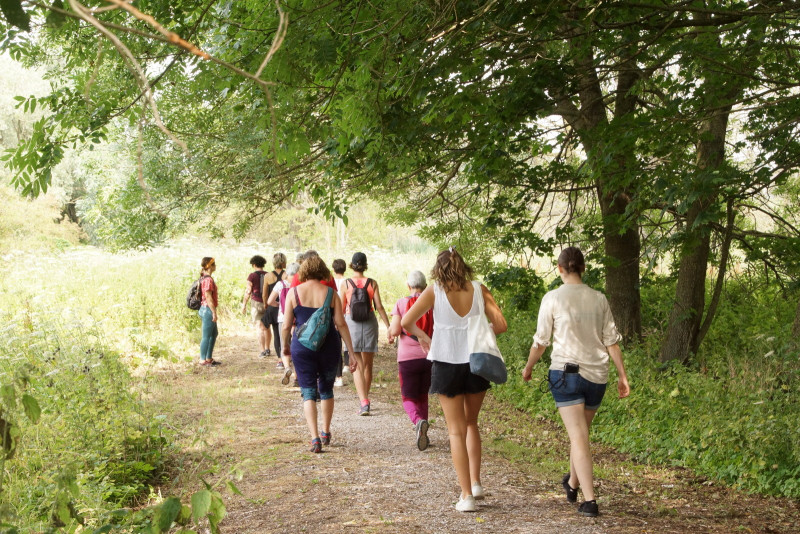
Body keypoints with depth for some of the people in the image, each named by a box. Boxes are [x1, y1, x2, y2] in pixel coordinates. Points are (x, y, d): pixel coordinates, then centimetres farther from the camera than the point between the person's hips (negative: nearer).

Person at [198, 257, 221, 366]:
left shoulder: (205, 278, 12)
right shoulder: (208, 280, -18)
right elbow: (208, 297, -21)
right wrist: (214, 312, -19)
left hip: (205, 309, 10)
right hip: (208, 309, -10)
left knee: (214, 333, 18)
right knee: (206, 336, -2)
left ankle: (209, 358, 23)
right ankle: (203, 360, 5)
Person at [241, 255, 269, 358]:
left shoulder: (252, 276, -7)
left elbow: (248, 291, -8)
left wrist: (244, 304, 0)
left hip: (256, 302, -5)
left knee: (259, 327, -3)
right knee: (266, 327, 18)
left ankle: (263, 351, -6)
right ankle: (267, 349, 25)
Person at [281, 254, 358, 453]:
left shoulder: (294, 293, -4)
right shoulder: (331, 293, -2)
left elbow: (286, 326, -3)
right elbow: (341, 324, -5)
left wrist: (285, 345, 16)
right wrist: (352, 352, -1)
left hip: (302, 347, -1)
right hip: (329, 346, 2)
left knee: (309, 393, 4)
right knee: (326, 389, 21)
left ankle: (315, 437, -10)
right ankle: (326, 432, 31)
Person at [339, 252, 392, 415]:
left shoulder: (345, 284, -4)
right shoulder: (372, 283, -1)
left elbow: (341, 309, 0)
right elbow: (379, 307, -4)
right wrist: (389, 328, -1)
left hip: (351, 323, -2)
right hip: (369, 323, 2)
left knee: (357, 366, -3)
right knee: (368, 365, 14)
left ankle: (364, 403, -18)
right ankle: (365, 401, 25)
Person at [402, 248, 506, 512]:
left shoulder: (434, 291, -7)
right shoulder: (479, 289, -2)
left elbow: (406, 322, -9)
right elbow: (500, 325, -5)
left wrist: (423, 337, 10)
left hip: (447, 365, -2)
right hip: (477, 364, 2)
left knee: (457, 431, 6)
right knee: (471, 423, 24)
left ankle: (466, 495, 3)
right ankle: (475, 482, 19)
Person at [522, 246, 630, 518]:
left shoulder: (553, 298, -6)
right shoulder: (599, 299, 4)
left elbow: (540, 341, -1)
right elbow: (611, 341, 4)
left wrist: (528, 367, 15)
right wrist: (623, 375, 10)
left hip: (566, 372, -4)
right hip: (597, 375, 4)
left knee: (578, 437, -5)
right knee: (580, 432, 21)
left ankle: (589, 500, -12)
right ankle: (572, 484, 39)